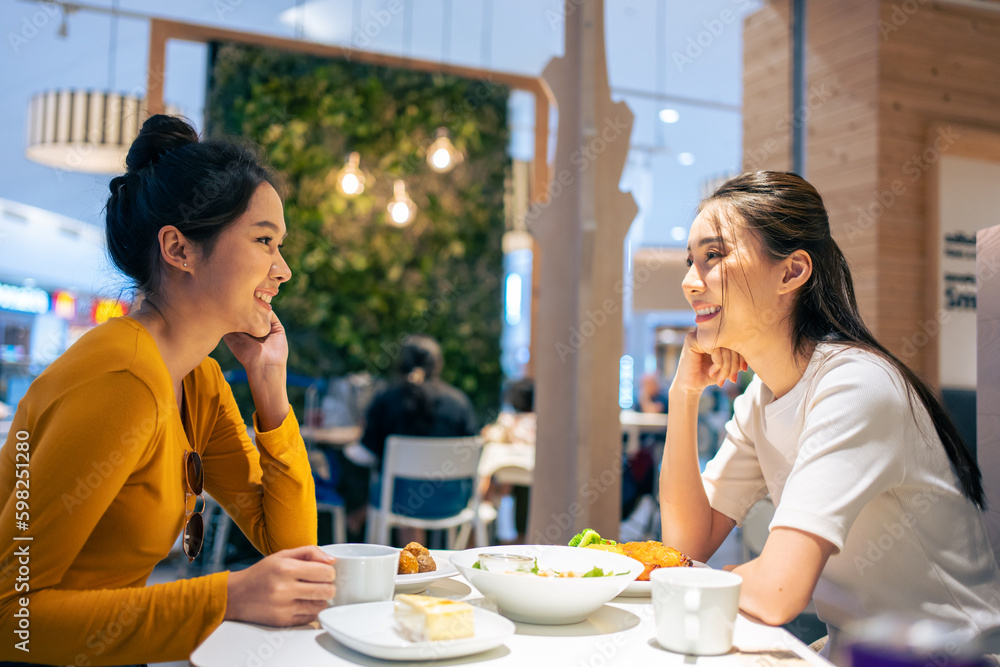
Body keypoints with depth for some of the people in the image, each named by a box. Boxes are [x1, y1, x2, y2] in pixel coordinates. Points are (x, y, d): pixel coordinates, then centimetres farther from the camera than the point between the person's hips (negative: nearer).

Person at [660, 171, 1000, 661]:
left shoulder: (855, 384, -22)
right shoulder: (760, 398, 2)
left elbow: (775, 594, -28)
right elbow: (689, 543, -1)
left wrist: (710, 580, -7)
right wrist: (683, 395, -7)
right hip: (851, 652, 6)